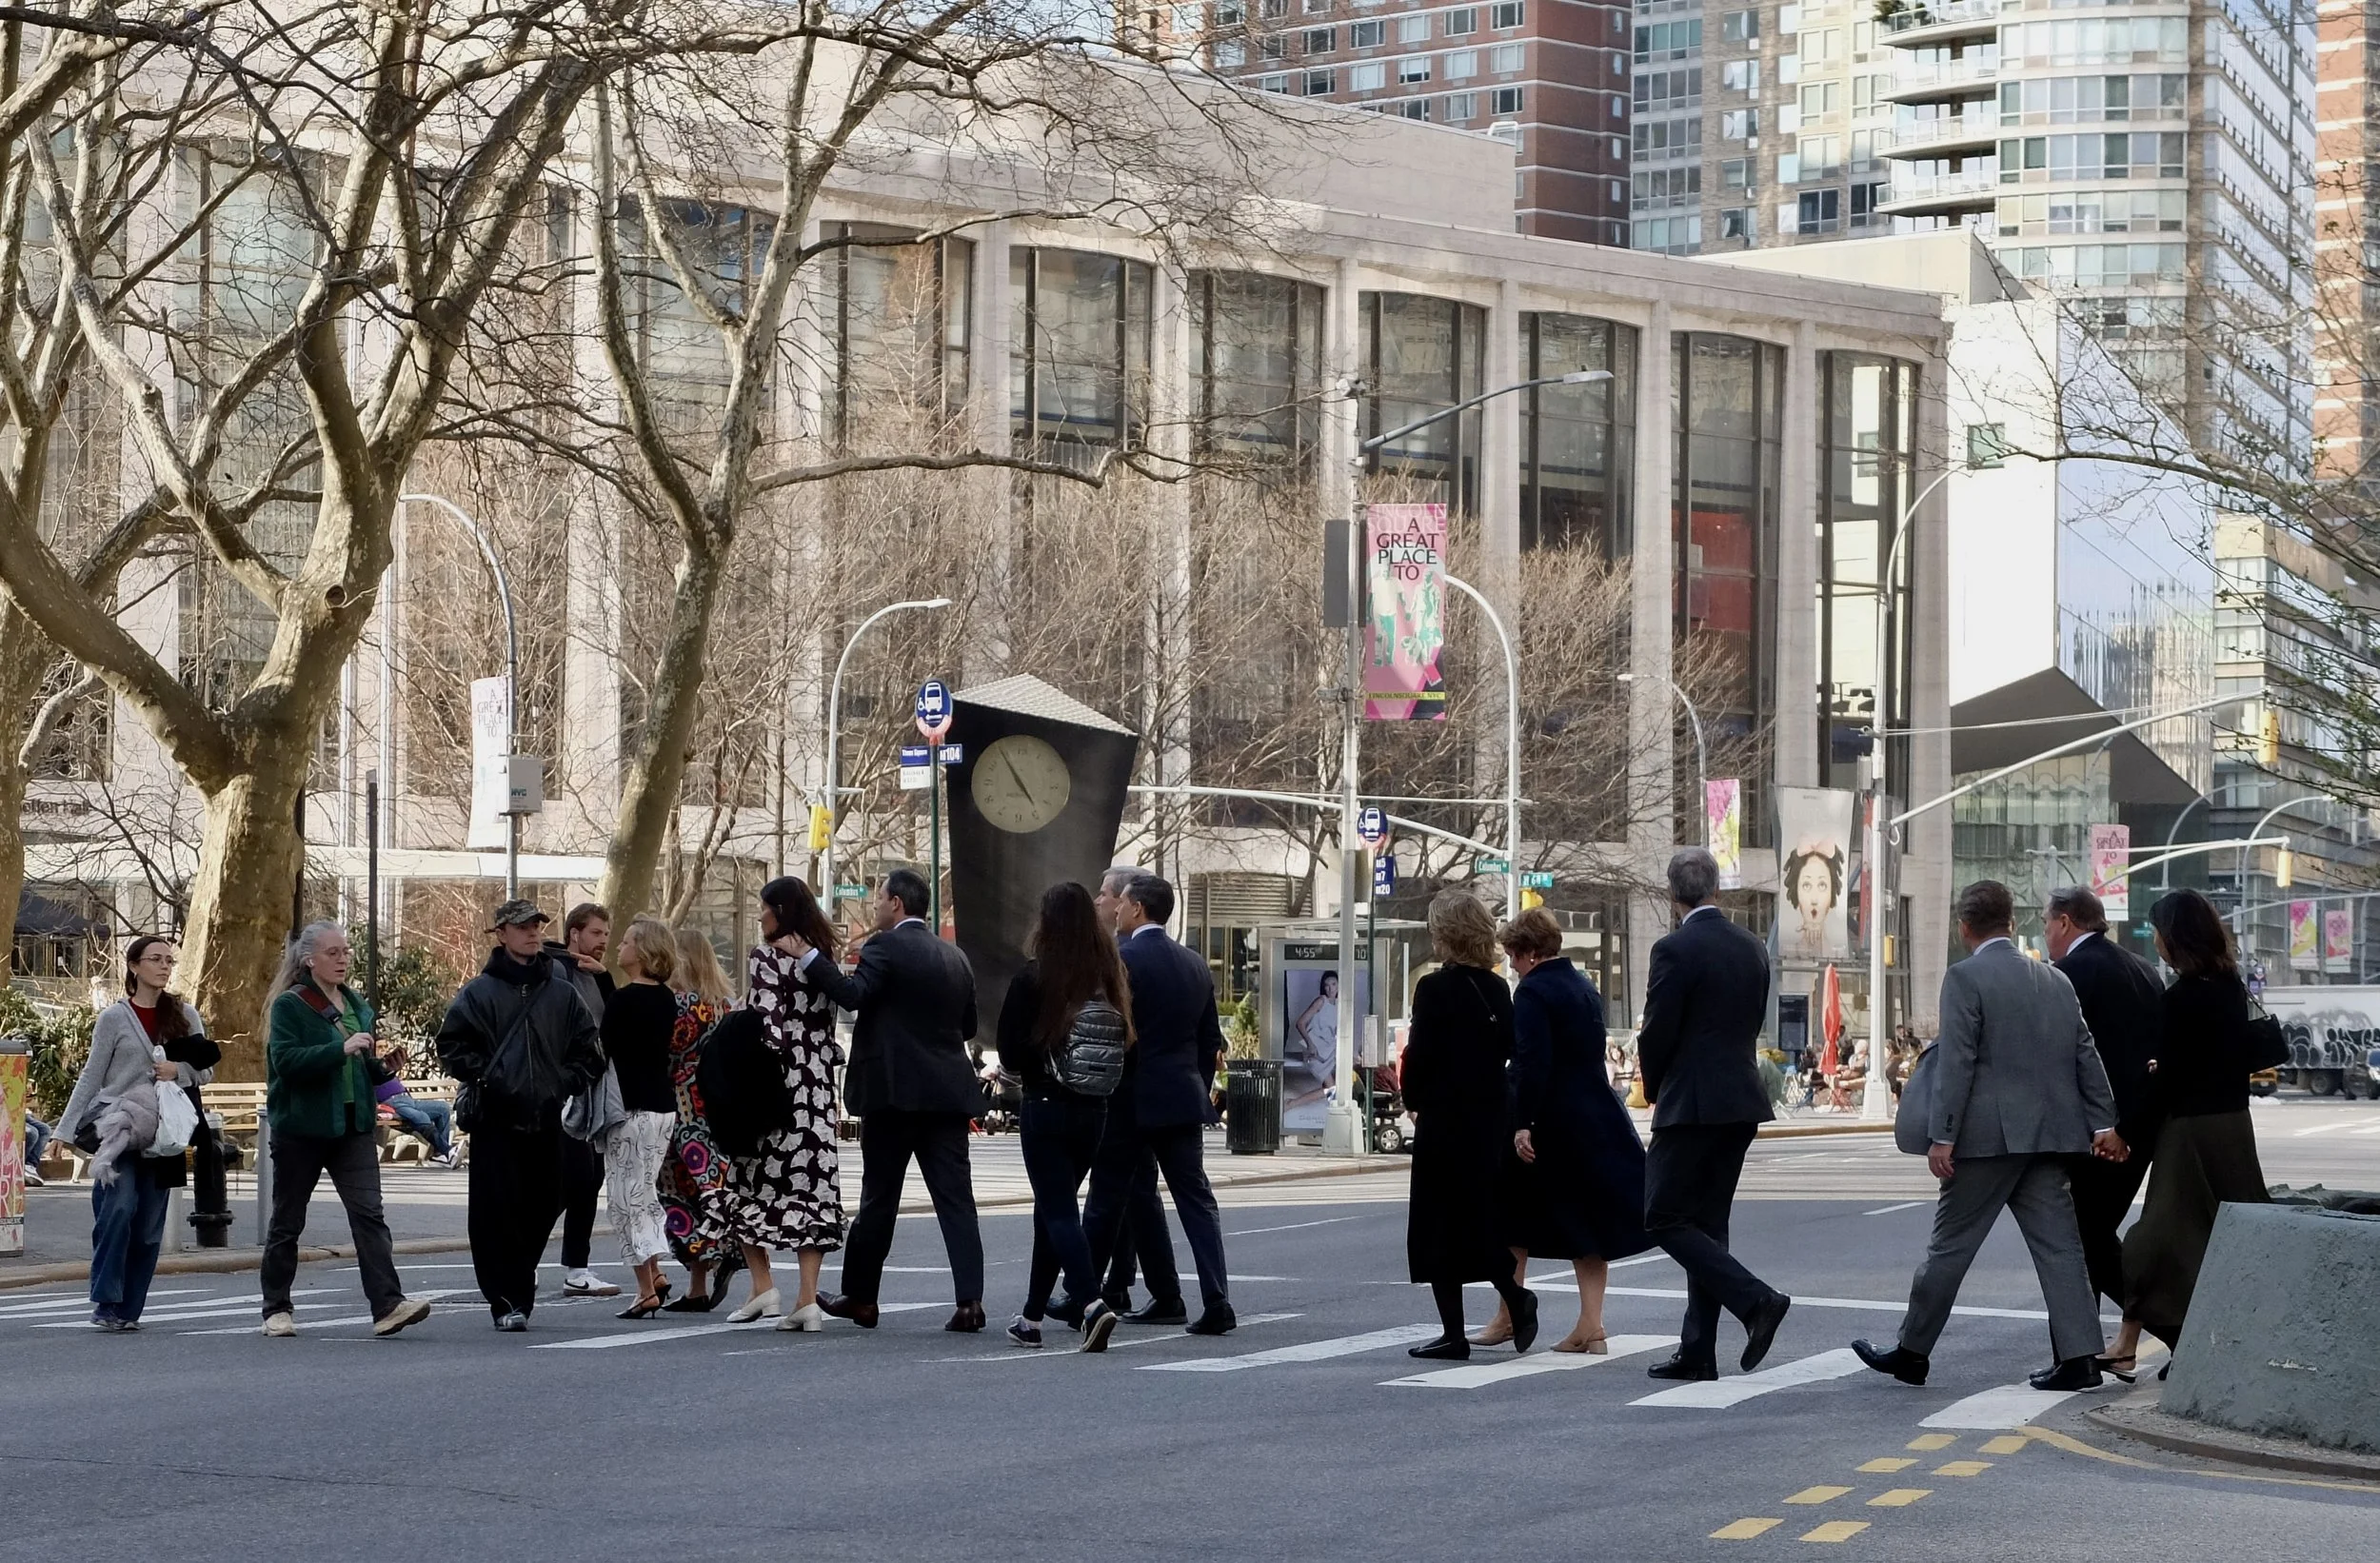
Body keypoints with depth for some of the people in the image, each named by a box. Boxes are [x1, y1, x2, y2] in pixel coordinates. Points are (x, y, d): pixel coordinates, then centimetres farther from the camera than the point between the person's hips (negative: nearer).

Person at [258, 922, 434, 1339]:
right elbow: (285, 1059, -22)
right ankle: (277, 1309, 19)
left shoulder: (356, 1003, 14)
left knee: (368, 1212, -9)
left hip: (353, 1125, 5)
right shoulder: (289, 1005, -7)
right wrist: (341, 1049, -27)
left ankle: (387, 1304, -18)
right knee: (287, 1221, 7)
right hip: (301, 1128, -4)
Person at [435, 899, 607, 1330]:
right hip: (495, 1121, -3)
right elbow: (452, 1045, -1)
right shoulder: (480, 991, 1)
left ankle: (518, 1292, 22)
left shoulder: (562, 993, 11)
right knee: (497, 1212, -9)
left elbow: (590, 1051, 15)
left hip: (546, 1121, 4)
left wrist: (564, 1083, 3)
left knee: (541, 1209, 6)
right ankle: (506, 1300, -6)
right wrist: (486, 1078, -8)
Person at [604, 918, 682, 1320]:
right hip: (664, 1104, 8)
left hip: (631, 1106, -8)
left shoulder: (622, 1000, -14)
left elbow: (604, 1050, -12)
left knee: (629, 1197, -2)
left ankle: (646, 1290, -3)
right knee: (645, 1192, 20)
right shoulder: (667, 999, 7)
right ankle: (655, 1275, 17)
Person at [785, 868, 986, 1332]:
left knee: (879, 1199, 4)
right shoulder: (954, 957, 14)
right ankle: (969, 1300, -8)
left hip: (894, 1090, -5)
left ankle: (860, 1297, 14)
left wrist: (808, 957, -17)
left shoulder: (885, 946, -7)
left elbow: (853, 993, -22)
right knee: (955, 1198, 0)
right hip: (948, 1093, 5)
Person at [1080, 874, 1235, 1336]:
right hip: (1184, 1100, 5)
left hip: (1130, 1101, -5)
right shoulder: (1196, 967, 10)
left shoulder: (1121, 959, -10)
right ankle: (1216, 1303, -5)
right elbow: (1210, 1041, 13)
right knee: (1196, 1199, 4)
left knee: (1106, 1201, 6)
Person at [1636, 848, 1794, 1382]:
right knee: (1706, 1223, 11)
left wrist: (1655, 1090, 7)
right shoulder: (1752, 948, 10)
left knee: (1664, 1219, -1)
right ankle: (1698, 1352, 11)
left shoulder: (1675, 950, -13)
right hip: (1741, 1102, 8)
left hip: (1692, 1103, -8)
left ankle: (1755, 1299, -15)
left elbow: (1657, 1035, -13)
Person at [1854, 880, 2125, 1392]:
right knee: (2058, 1243, 5)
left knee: (1950, 1244, 3)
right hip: (2051, 1134, 6)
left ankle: (1912, 1353, 11)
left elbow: (1956, 1062, -14)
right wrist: (2103, 1123, 15)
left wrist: (1942, 1137, -14)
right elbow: (2086, 1055, 12)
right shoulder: (2055, 980, 12)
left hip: (1988, 1136, -6)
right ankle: (2079, 1357, -1)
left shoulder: (1965, 978, -8)